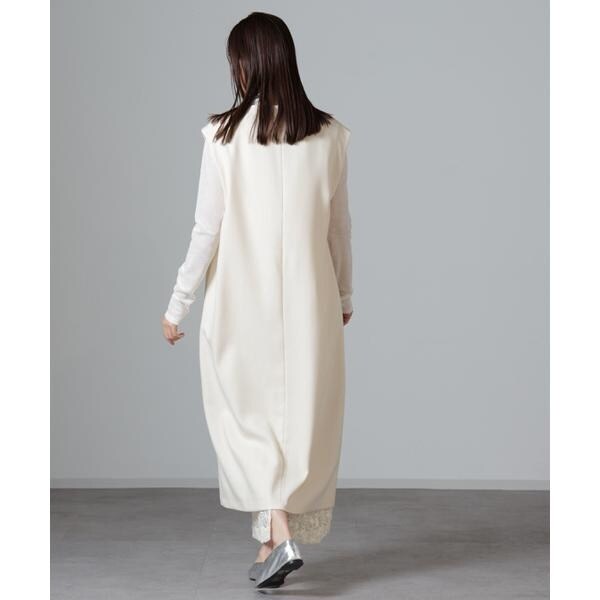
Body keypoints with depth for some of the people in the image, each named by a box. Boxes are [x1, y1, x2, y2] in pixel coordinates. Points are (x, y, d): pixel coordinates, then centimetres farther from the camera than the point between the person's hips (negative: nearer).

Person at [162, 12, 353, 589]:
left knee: (247, 412, 11)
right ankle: (276, 540, 21)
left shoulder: (226, 134, -9)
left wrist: (177, 304, 2)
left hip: (243, 301, -2)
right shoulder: (328, 134, -1)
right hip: (309, 301, 3)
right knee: (303, 416, 12)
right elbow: (339, 227, 6)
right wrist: (344, 296, 18)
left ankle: (278, 533, -2)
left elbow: (207, 230, -8)